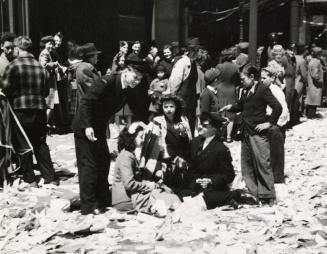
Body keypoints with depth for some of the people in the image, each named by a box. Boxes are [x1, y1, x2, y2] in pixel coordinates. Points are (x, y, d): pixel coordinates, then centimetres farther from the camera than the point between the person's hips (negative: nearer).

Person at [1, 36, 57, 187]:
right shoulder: (39, 66, 5)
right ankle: (50, 178, 12)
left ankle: (30, 179, 10)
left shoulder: (13, 66, -9)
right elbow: (46, 90, 8)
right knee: (41, 144, 13)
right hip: (39, 108, 4)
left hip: (21, 109, -4)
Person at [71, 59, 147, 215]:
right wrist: (87, 126, -31)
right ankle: (88, 205, 2)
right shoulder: (106, 83, -25)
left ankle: (103, 199, 26)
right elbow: (86, 102, -26)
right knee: (89, 164, -6)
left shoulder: (129, 89, -2)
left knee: (104, 162, 13)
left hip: (99, 127, 8)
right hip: (85, 127, -8)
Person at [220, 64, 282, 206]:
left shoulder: (262, 89, -11)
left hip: (258, 133, -9)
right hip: (246, 133, 9)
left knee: (262, 164, -4)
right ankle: (254, 193, 21)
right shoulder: (246, 91, 13)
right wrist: (230, 107, 8)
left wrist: (269, 123, -13)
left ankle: (268, 196, 3)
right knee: (247, 165, 11)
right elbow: (241, 106, 27)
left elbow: (277, 107, -16)